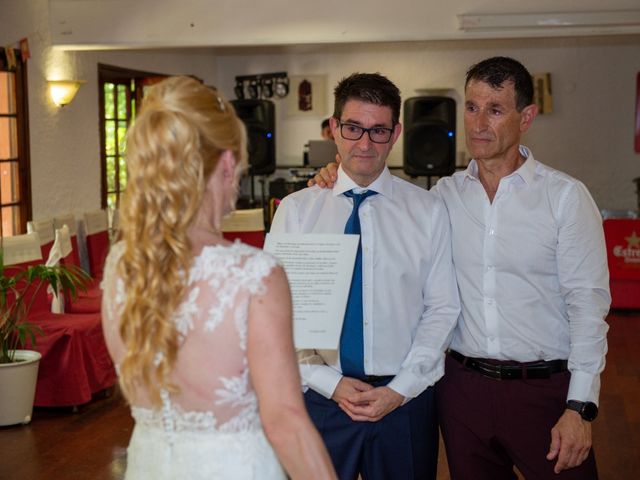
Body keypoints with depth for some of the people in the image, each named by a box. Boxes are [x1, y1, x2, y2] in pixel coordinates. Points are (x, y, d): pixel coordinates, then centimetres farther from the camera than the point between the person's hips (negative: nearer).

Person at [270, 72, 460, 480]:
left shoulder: (428, 211, 1)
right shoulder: (295, 210, 1)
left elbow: (443, 309, -1)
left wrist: (400, 389, -10)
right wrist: (329, 383, -11)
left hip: (405, 397, 0)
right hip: (319, 397, 0)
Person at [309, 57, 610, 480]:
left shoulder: (566, 196, -5)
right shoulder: (445, 195, 5)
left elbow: (587, 302, -7)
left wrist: (580, 406, -13)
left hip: (544, 388, -3)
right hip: (464, 384, 3)